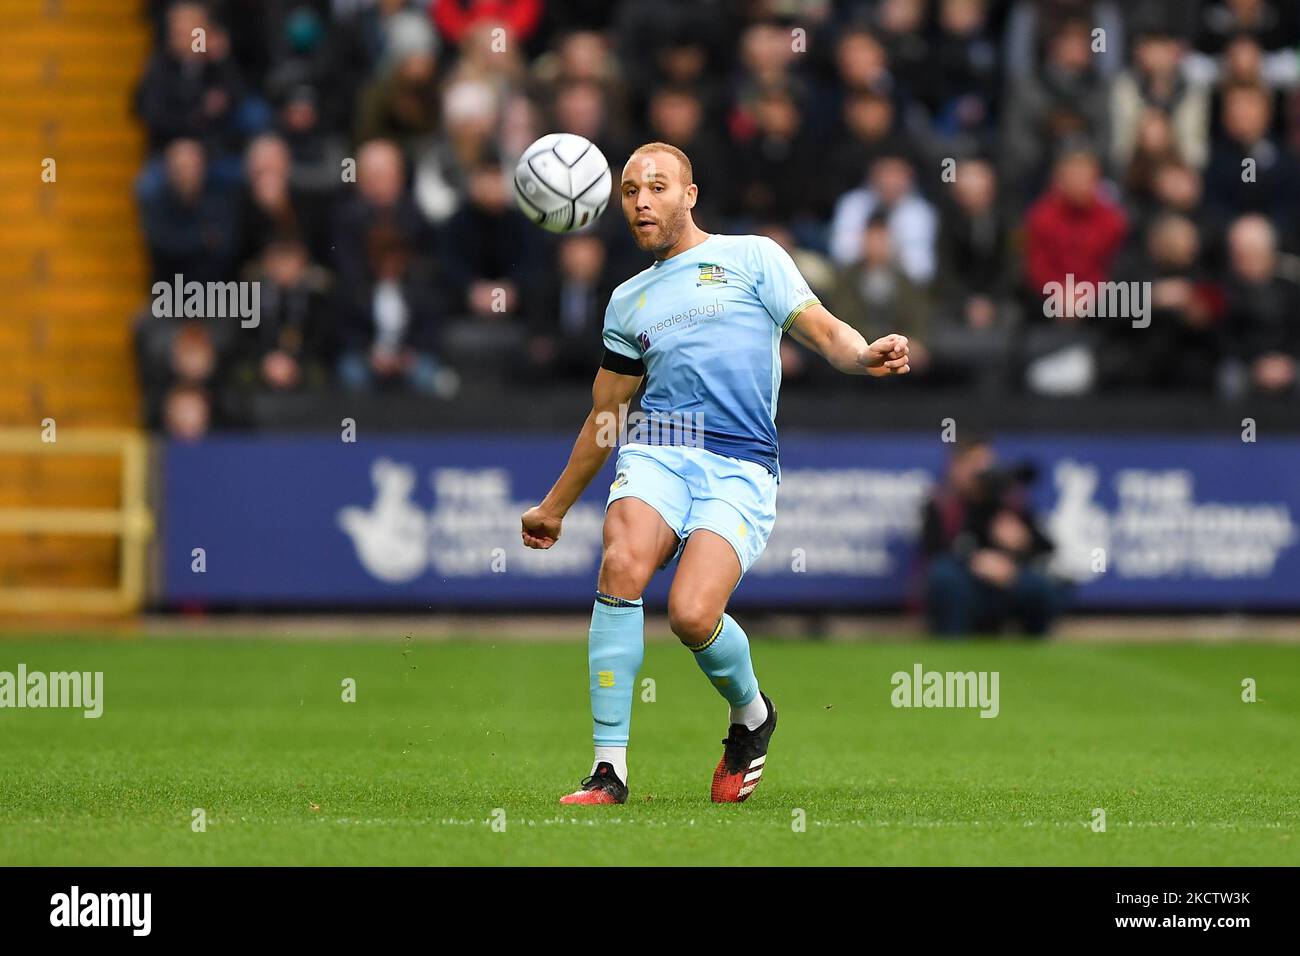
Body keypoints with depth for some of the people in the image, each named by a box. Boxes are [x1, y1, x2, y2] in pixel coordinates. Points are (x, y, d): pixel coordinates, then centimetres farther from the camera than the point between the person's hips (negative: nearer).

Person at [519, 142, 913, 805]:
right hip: (657, 451, 4)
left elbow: (824, 332, 5)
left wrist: (866, 354, -18)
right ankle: (609, 767, -23)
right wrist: (555, 505, 38)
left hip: (739, 469, -3)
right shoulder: (628, 301, 24)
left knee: (692, 613, -25)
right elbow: (604, 413, 33)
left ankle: (751, 715, 9)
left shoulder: (750, 256, 12)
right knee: (622, 565, -28)